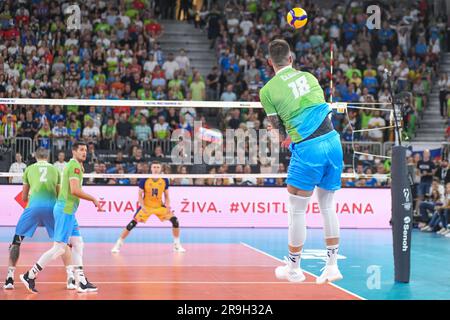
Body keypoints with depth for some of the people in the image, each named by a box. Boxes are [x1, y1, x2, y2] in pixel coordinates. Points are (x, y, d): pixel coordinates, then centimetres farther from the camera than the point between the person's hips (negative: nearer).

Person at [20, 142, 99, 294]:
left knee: (77, 244, 8)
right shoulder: (74, 165, -11)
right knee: (59, 247, -9)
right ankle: (30, 275, -4)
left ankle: (81, 282, 8)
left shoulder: (73, 165, 19)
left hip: (68, 211, 10)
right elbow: (74, 190, -20)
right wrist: (93, 199, -12)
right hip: (65, 210, -10)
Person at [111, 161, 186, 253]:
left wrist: (167, 206, -12)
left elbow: (166, 196, 4)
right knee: (132, 224, -13)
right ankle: (118, 244, 2)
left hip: (160, 206, 2)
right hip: (146, 206, -2)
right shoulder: (144, 180, -13)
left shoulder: (164, 180, -6)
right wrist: (142, 206, -21)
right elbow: (140, 195, -6)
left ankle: (177, 245, 4)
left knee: (174, 220, -12)